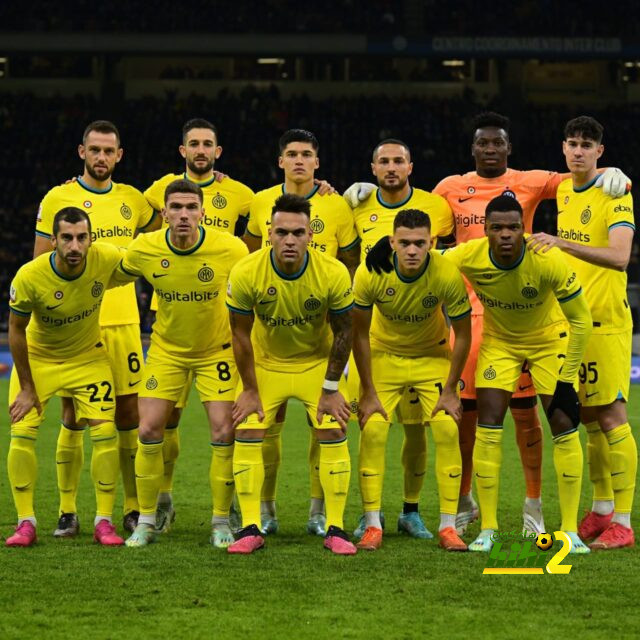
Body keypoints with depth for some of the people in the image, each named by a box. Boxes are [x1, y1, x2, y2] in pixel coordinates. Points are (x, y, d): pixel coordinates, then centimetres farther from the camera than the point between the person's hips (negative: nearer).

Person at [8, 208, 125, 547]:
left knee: (105, 433, -9)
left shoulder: (107, 259, -26)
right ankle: (25, 523, 1)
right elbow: (16, 330, -15)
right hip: (37, 358, -1)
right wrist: (26, 387, -11)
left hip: (88, 357, 1)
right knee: (21, 434, -11)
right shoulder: (29, 277, -29)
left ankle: (104, 522, 2)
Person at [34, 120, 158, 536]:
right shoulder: (58, 199, 0)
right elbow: (40, 266, 1)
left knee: (129, 412, 3)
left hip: (122, 320, 3)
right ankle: (68, 511, 7)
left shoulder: (132, 199, 10)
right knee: (74, 416, 0)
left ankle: (134, 509, 10)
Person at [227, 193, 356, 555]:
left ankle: (335, 529, -1)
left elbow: (343, 331, -10)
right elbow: (241, 334, -11)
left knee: (334, 435, -10)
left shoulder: (334, 274, -24)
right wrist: (250, 390, -8)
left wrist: (330, 389, -8)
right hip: (265, 363, 0)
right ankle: (251, 528, -1)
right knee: (247, 436, -10)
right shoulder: (246, 273, -24)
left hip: (317, 362, 0)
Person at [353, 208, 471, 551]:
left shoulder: (448, 276, -27)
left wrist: (450, 390, -11)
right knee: (372, 431, -12)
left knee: (447, 430, -12)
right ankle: (372, 525, -3)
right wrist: (369, 392, -13)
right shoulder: (370, 274, -26)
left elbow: (463, 334, -13)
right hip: (383, 354, 0)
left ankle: (448, 526, -4)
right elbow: (360, 334, -14)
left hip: (432, 356, 0)